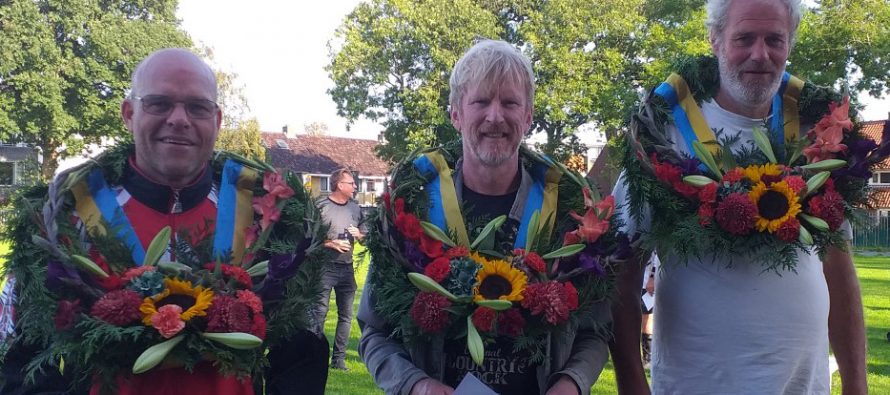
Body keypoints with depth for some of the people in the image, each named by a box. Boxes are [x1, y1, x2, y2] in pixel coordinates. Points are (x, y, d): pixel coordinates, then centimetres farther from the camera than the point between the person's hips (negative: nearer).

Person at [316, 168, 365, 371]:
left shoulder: (355, 208, 12)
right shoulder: (321, 207, -6)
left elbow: (364, 237, 20)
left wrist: (359, 235, -2)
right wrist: (331, 244, -16)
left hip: (347, 267, 6)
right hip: (325, 266, -5)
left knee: (346, 315, 8)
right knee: (319, 313, -3)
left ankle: (339, 358, 17)